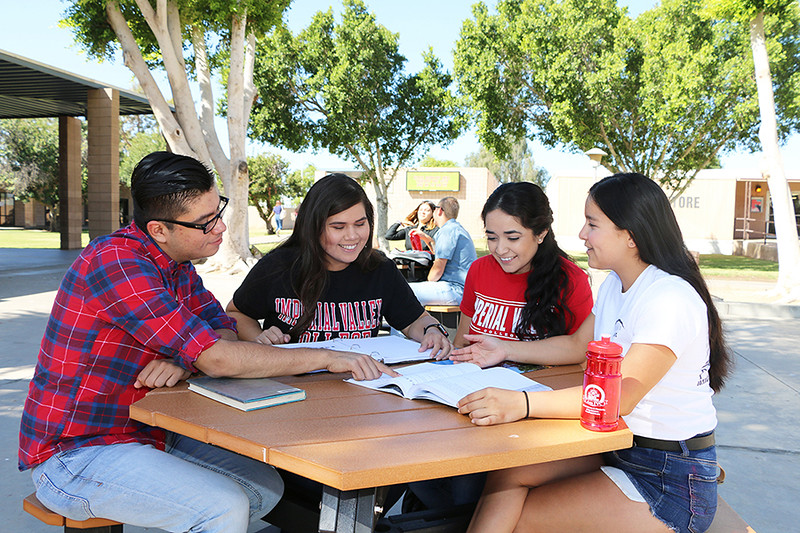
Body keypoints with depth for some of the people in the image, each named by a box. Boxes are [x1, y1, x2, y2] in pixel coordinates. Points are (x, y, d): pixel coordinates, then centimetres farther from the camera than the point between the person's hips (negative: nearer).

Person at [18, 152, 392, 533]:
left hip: (145, 432, 9)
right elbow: (218, 359, -30)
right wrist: (325, 358, -25)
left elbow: (224, 331, 5)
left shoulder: (176, 263, 4)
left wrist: (184, 362, -19)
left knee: (265, 488, 3)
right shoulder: (117, 263, -26)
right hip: (74, 455, -8)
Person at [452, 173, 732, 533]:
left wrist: (523, 403, -42)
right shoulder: (614, 284, 7)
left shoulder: (670, 298, -23)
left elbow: (620, 395, -32)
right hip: (618, 447, 8)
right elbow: (578, 345, 20)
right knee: (508, 472, -12)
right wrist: (505, 350, 12)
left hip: (672, 479, -8)